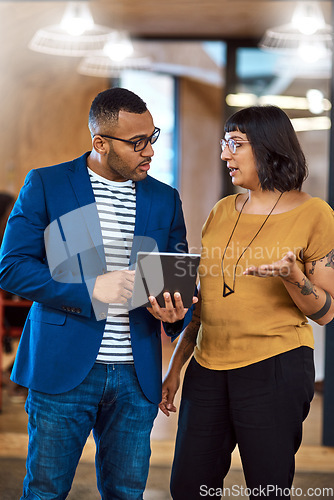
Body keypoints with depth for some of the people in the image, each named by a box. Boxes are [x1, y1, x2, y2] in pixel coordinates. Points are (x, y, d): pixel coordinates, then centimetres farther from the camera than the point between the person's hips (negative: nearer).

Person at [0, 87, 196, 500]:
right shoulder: (45, 185, 0)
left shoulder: (165, 199, 11)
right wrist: (89, 289, -17)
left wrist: (175, 312, -10)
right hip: (64, 371, -3)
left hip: (136, 375, 3)